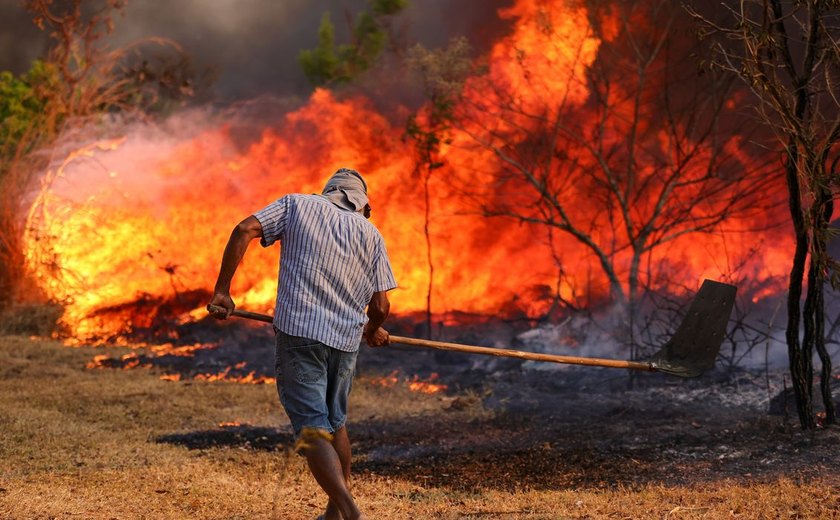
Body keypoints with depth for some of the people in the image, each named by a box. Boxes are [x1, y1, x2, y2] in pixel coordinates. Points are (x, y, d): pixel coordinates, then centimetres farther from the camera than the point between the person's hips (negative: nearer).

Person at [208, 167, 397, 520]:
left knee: (313, 429, -7)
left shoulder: (297, 205, 10)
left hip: (298, 332, -3)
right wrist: (373, 331, 27)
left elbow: (244, 230, -5)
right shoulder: (370, 233, 12)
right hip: (346, 340, 3)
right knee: (334, 422, 23)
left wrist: (222, 289, -2)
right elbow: (380, 306, 5)